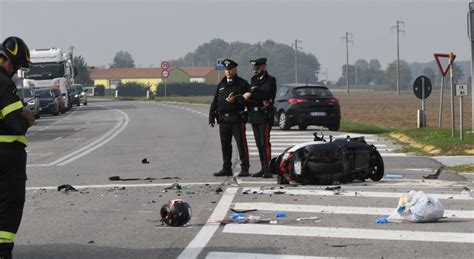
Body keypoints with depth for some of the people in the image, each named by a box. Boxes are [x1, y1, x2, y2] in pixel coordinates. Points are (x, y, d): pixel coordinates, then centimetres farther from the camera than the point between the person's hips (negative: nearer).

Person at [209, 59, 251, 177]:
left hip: (237, 119, -5)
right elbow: (215, 102, 15)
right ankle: (226, 168, 16)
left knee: (241, 144, -7)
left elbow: (248, 98, -7)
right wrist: (212, 117, 10)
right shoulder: (221, 85, 16)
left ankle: (244, 168, -5)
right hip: (223, 119, 5)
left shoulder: (242, 83, 1)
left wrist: (236, 99, -19)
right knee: (225, 145, 9)